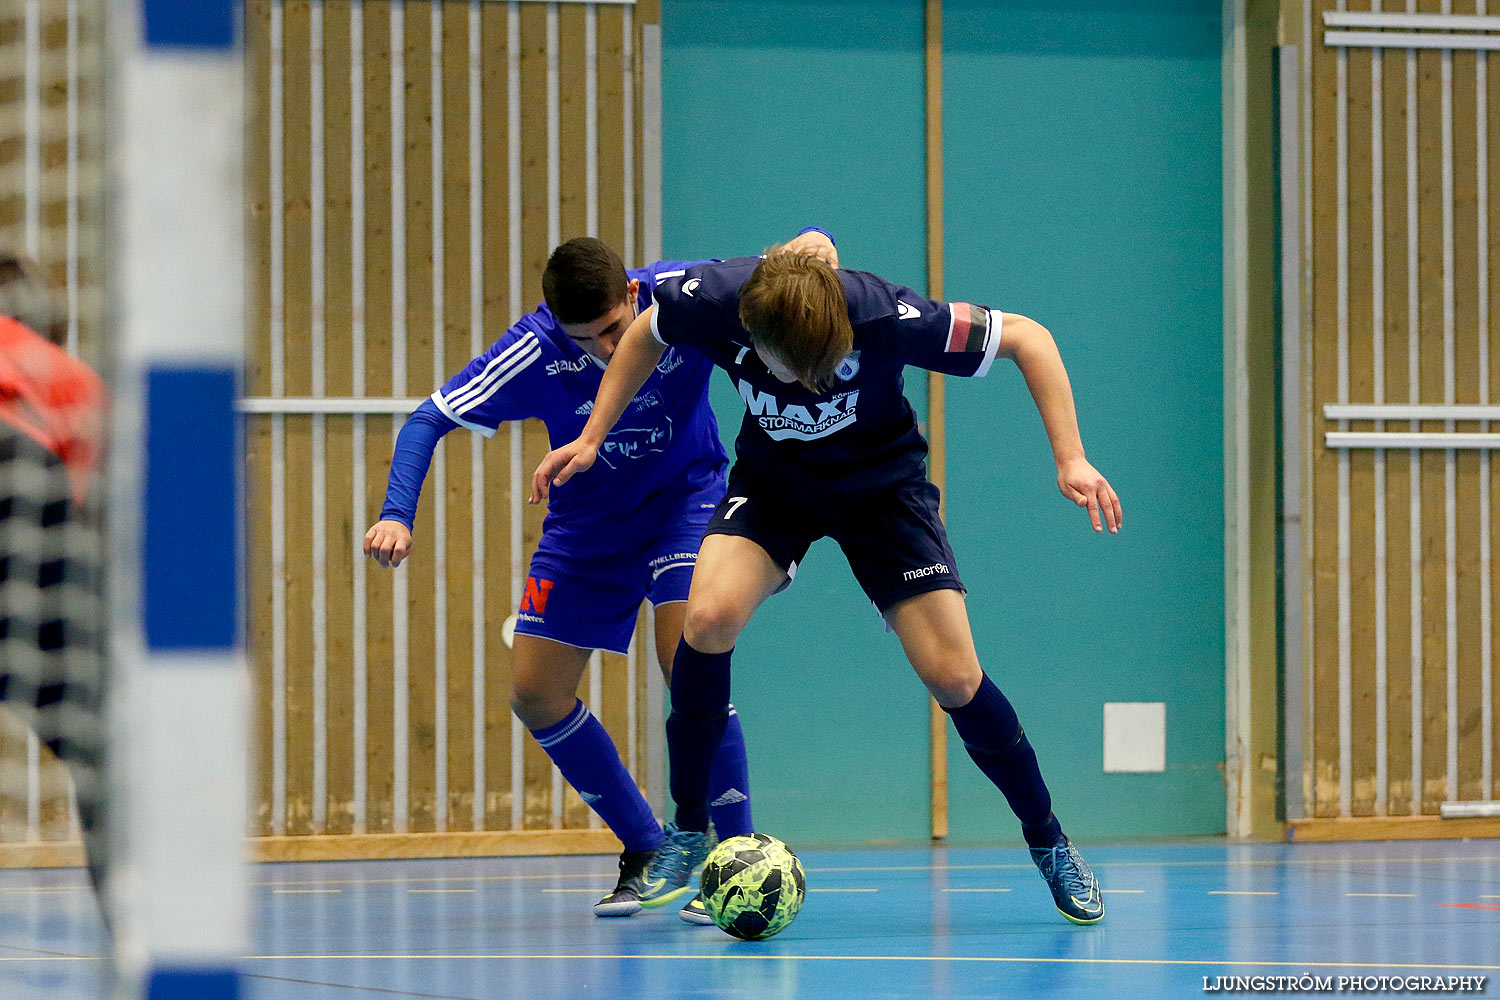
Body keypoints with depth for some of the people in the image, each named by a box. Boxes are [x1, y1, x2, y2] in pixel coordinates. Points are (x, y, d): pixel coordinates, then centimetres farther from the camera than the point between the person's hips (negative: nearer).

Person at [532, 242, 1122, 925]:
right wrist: (591, 439, -3)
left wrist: (1071, 459, -27)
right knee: (709, 615, -26)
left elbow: (1026, 336, -22)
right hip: (772, 477, 2)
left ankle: (1048, 842, 12)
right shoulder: (708, 299, -29)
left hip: (881, 478, -1)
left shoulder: (885, 316, -36)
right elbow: (644, 336, -2)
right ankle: (689, 832, -7)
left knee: (953, 677, -11)